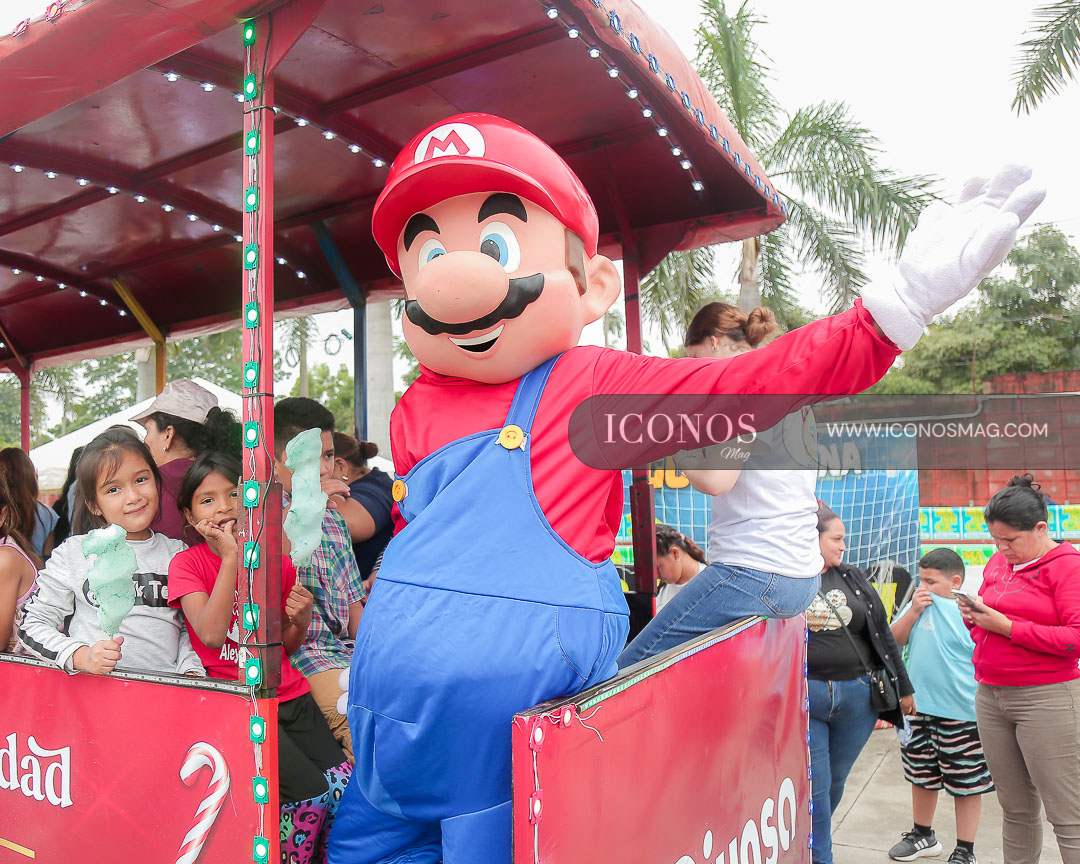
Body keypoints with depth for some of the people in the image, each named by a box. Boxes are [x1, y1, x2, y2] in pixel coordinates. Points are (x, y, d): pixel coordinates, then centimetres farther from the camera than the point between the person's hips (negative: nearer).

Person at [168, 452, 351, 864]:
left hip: (289, 695, 4)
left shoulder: (277, 562, 7)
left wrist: (301, 621, -7)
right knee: (310, 795, -17)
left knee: (346, 784, -9)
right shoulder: (187, 563, -3)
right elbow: (211, 634, -19)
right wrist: (231, 557, -19)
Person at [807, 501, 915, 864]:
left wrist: (903, 686, 16)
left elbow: (883, 634, 15)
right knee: (815, 785, 2)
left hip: (857, 697, 4)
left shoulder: (854, 580, 10)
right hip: (804, 697, -4)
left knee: (835, 782, 16)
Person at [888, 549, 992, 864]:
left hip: (960, 712, -5)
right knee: (922, 775, 20)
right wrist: (914, 610, -11)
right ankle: (923, 835, 39)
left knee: (967, 782, 8)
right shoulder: (918, 604, 3)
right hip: (919, 707, 6)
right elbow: (894, 640, 2)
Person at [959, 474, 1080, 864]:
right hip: (990, 697, 6)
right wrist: (973, 616, 1)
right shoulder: (996, 563, 12)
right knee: (1015, 807, 15)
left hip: (1045, 699, -6)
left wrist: (1006, 627, -18)